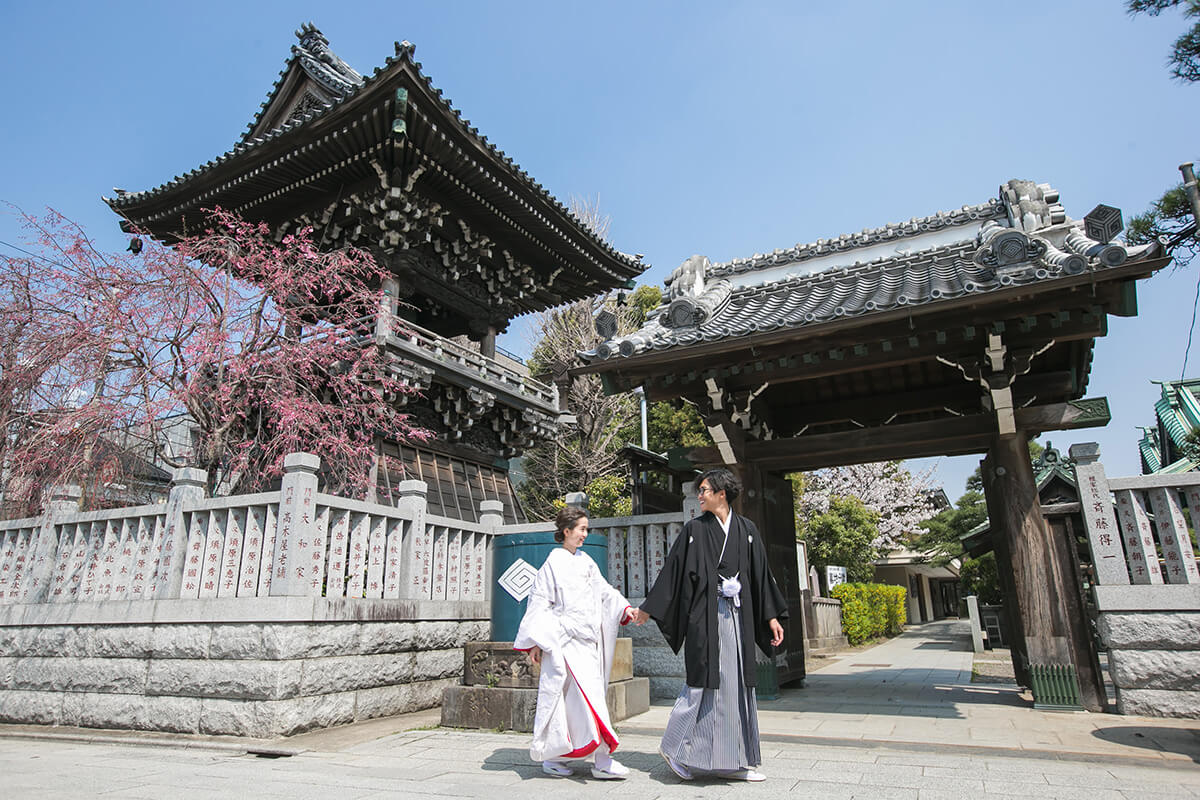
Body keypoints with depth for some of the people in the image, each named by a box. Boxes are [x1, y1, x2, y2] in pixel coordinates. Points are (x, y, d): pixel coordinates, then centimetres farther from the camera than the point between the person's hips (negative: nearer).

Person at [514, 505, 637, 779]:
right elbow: (539, 602, -6)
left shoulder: (586, 561, 12)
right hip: (565, 639, -7)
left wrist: (625, 608, 6)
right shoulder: (553, 563, -7)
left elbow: (603, 590, 18)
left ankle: (553, 756, 22)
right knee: (589, 693, -11)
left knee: (574, 698, 9)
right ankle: (603, 760, -3)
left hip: (587, 639, 7)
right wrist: (536, 642, -8)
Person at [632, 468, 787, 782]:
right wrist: (649, 609, 3)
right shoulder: (694, 529, 1)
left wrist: (771, 616, 7)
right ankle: (675, 747, 12)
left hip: (737, 615, 4)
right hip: (705, 615, -3)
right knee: (705, 680, -4)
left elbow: (760, 573, 10)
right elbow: (672, 570, 3)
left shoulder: (746, 529, 8)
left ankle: (732, 762, 18)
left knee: (737, 683, 7)